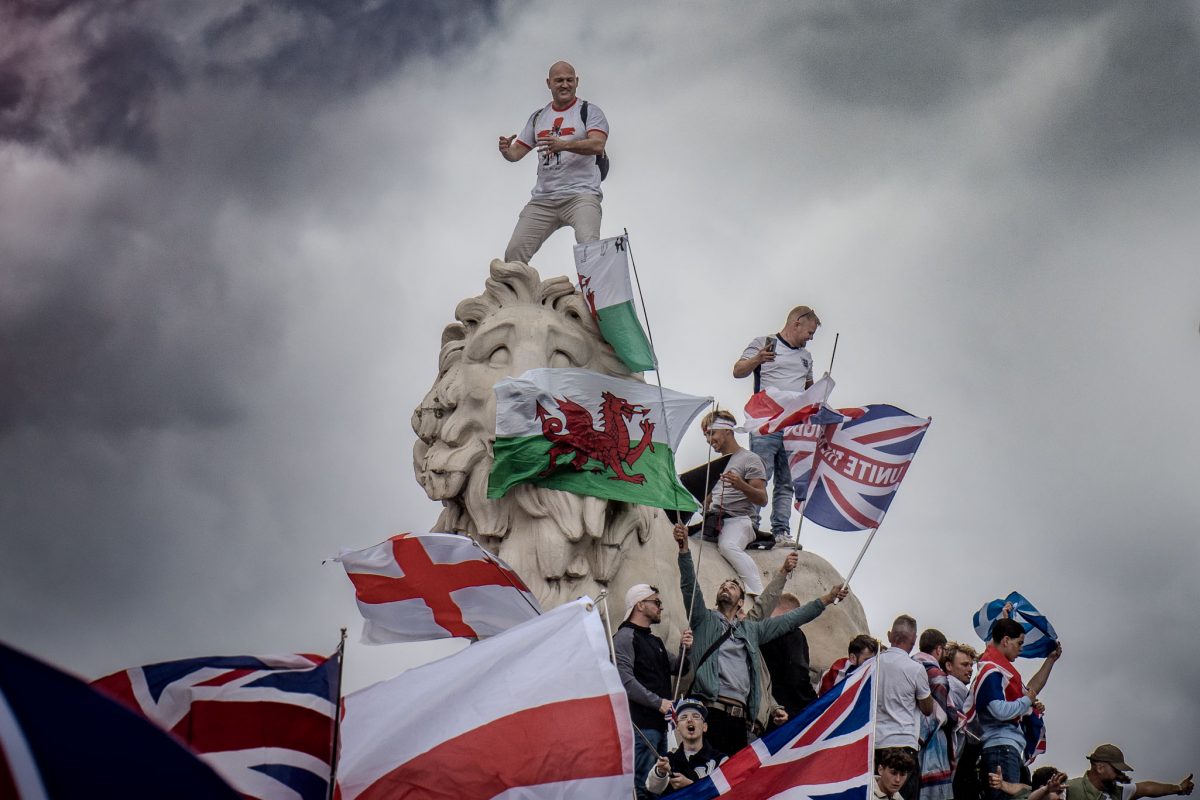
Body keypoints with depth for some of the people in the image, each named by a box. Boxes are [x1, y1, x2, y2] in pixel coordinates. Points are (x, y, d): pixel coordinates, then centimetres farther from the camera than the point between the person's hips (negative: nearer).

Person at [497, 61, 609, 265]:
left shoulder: (589, 111, 4)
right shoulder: (538, 117, 20)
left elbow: (597, 145, -13)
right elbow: (517, 152, 19)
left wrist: (563, 145, -29)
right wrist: (506, 150, -6)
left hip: (581, 195, -5)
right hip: (542, 200, 5)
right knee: (514, 253, -5)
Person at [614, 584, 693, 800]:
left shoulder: (655, 642, 23)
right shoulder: (625, 637, -8)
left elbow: (675, 668, 27)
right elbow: (624, 680, -19)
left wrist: (685, 650, 7)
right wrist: (658, 702, -20)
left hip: (660, 723, 10)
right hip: (640, 725, -10)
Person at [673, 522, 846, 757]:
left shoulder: (751, 629, 29)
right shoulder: (705, 620, 17)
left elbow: (790, 619, 31)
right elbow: (689, 586, 4)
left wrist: (827, 598, 31)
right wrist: (684, 548, -9)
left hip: (739, 714, 5)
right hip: (710, 709, -5)